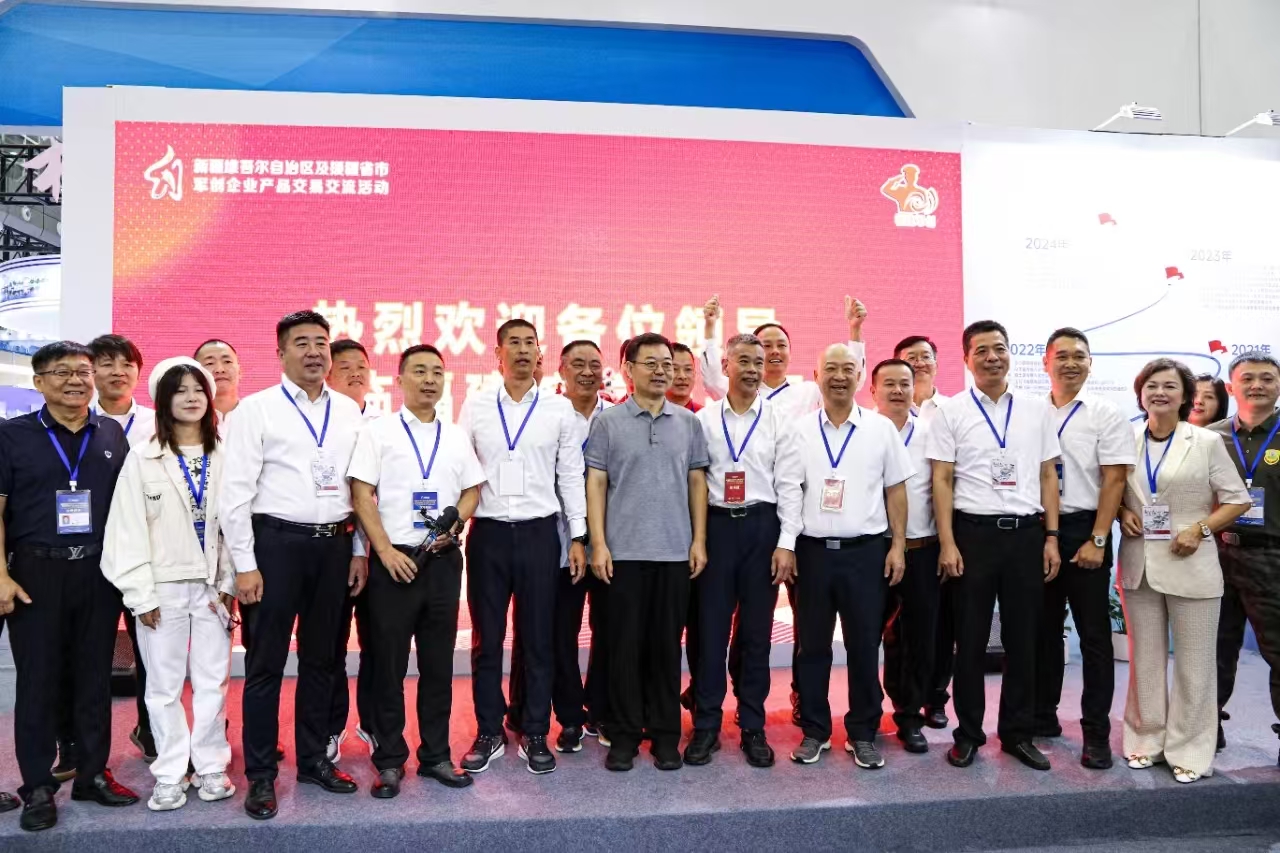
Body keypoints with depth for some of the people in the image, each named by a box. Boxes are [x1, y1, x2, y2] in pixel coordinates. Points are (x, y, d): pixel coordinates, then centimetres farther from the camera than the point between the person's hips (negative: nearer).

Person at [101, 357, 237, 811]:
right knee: (164, 685, 6)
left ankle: (211, 766, 20)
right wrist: (141, 595, -7)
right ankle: (170, 774, 18)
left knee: (212, 682, 7)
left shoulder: (223, 458, 2)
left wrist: (229, 584, -3)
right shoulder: (141, 458, -2)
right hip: (163, 588, -1)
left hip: (212, 587, 1)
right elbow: (128, 530, -3)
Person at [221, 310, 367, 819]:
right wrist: (245, 565, -10)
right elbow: (236, 491, -7)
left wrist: (359, 550, 6)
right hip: (277, 542, -4)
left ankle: (313, 759, 28)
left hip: (335, 545, 4)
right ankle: (261, 775, 17)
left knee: (321, 658, 14)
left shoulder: (349, 411, 7)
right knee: (266, 662, 4)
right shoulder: (257, 409, -4)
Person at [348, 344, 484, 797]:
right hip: (393, 560, -3)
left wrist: (455, 525, -6)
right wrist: (385, 550, -12)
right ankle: (389, 760, 17)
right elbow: (361, 495, -4)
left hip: (443, 560, 3)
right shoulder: (378, 431, 0)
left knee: (439, 662, 10)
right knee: (387, 664, 4)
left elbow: (472, 490, 13)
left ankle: (436, 755, 23)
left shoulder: (456, 437, 10)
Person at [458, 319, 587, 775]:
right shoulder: (475, 406, 4)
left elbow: (571, 476, 4)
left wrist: (578, 536, 1)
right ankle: (489, 732, 23)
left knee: (537, 638, 7)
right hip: (488, 532, 1)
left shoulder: (559, 408, 2)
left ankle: (535, 734, 21)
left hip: (539, 533, 0)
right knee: (486, 638, 8)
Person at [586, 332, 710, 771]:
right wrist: (598, 543, -7)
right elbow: (595, 484, -1)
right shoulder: (608, 422, 1)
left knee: (667, 645, 8)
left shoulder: (688, 422, 8)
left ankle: (666, 734, 20)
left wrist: (699, 540, 2)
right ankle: (624, 735, 17)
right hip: (624, 551, -2)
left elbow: (697, 482, 9)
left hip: (675, 551, 2)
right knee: (625, 645, 5)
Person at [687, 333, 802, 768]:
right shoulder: (703, 420, 4)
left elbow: (789, 485, 0)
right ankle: (706, 724, 16)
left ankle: (753, 727, 20)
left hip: (762, 526, 0)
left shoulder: (778, 421, 2)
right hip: (716, 525, 0)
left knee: (757, 630, 8)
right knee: (710, 627, 4)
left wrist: (786, 543, -6)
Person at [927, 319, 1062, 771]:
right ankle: (968, 733, 21)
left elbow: (1048, 476, 9)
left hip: (1026, 532, 2)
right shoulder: (950, 411, -1)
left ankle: (1018, 732, 25)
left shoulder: (1037, 409, 7)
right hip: (974, 532, -2)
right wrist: (947, 544, -9)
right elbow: (942, 481, -3)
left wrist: (1052, 537, 3)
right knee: (971, 638, 7)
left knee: (1022, 637, 11)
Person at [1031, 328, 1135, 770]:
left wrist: (1097, 540, -13)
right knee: (1044, 629, 13)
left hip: (1083, 531, -3)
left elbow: (1114, 480, -7)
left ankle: (1096, 733, 14)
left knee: (1094, 634, 4)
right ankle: (1043, 716, 26)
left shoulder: (1106, 415, -3)